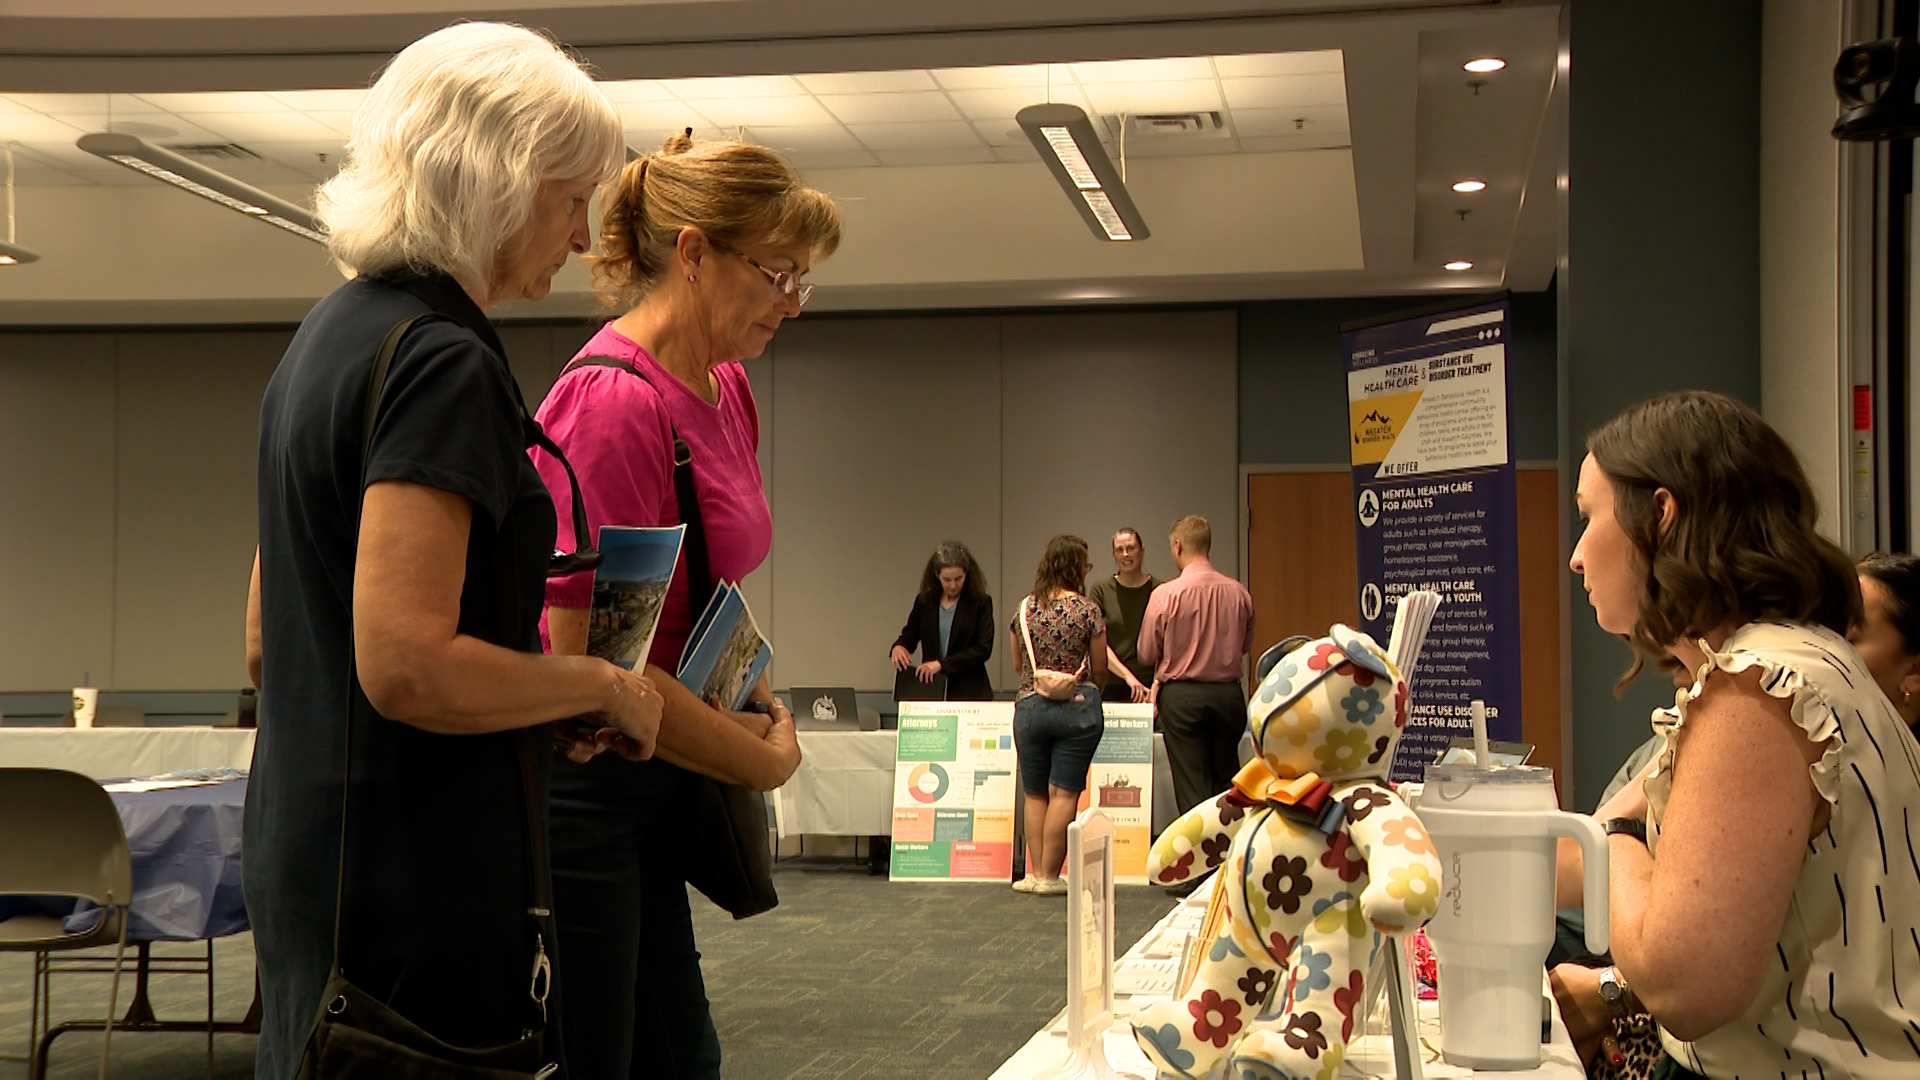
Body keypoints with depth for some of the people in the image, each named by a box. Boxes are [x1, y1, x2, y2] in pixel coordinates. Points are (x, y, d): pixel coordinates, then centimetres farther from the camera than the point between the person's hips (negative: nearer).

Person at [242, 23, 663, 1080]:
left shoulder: (328, 332, 12)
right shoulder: (443, 363, -18)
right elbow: (406, 664, -26)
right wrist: (606, 687, -12)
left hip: (301, 840, 10)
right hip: (414, 874, -10)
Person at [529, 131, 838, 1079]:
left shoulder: (726, 390, 9)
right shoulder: (612, 402, -20)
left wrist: (756, 700, 7)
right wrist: (766, 759, -11)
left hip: (650, 791, 9)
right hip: (577, 790, -9)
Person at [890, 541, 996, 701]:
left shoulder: (980, 602, -2)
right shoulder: (924, 601, 8)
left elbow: (983, 649, -8)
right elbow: (909, 635, 18)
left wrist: (942, 664, -17)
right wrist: (899, 646, -7)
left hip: (969, 694, -2)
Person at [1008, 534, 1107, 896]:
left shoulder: (1024, 609, 3)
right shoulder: (1087, 610, -7)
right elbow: (1100, 669, 1)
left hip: (1030, 705, 3)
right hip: (1077, 706, -3)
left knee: (1034, 794, 12)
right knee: (1063, 793, -1)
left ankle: (1036, 873, 9)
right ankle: (1049, 876, -1)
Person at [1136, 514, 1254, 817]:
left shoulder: (1165, 594, -12)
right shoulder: (1239, 593, -2)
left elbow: (1146, 653, -3)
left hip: (1183, 696, -3)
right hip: (1229, 694, 3)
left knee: (1192, 786, 1)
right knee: (1226, 782, 14)